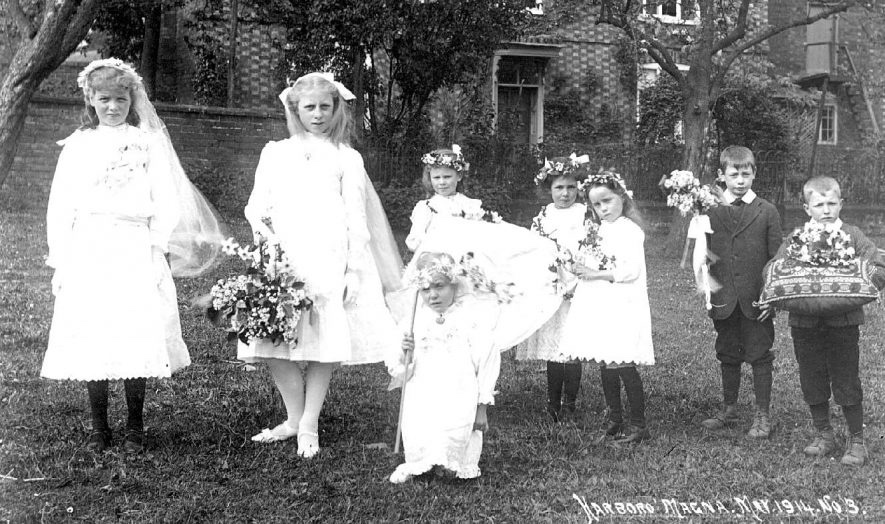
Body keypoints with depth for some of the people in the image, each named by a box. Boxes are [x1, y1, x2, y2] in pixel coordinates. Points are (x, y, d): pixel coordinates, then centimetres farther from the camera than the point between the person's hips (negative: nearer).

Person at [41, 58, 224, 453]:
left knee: (138, 341, -8)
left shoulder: (149, 142, 7)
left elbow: (166, 203, 4)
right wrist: (60, 262, 4)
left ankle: (135, 428, 6)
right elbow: (60, 206, 11)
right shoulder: (78, 145, 12)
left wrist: (158, 251, -4)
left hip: (135, 253, -2)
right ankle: (98, 428, 11)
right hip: (86, 254, 2)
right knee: (89, 342, -1)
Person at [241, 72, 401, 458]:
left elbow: (356, 218, 5)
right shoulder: (274, 152, 16)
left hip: (329, 260, -2)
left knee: (326, 343, -4)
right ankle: (293, 418, 16)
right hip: (280, 260, 2)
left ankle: (309, 425, 10)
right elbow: (258, 201, 15)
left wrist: (354, 270, -3)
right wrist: (259, 220, -9)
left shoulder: (346, 158, 10)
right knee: (275, 340, -2)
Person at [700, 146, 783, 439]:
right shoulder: (710, 211, 2)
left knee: (759, 356, 5)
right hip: (723, 300, 2)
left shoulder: (767, 212, -1)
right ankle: (729, 409, 27)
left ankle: (763, 415, 16)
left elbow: (776, 257, 0)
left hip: (756, 301, -2)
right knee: (727, 356, 13)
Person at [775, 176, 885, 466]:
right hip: (804, 321, 3)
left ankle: (856, 440, 15)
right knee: (812, 382, 11)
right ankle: (823, 434, 28)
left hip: (843, 320, -2)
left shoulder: (853, 237, 0)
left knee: (847, 382, 2)